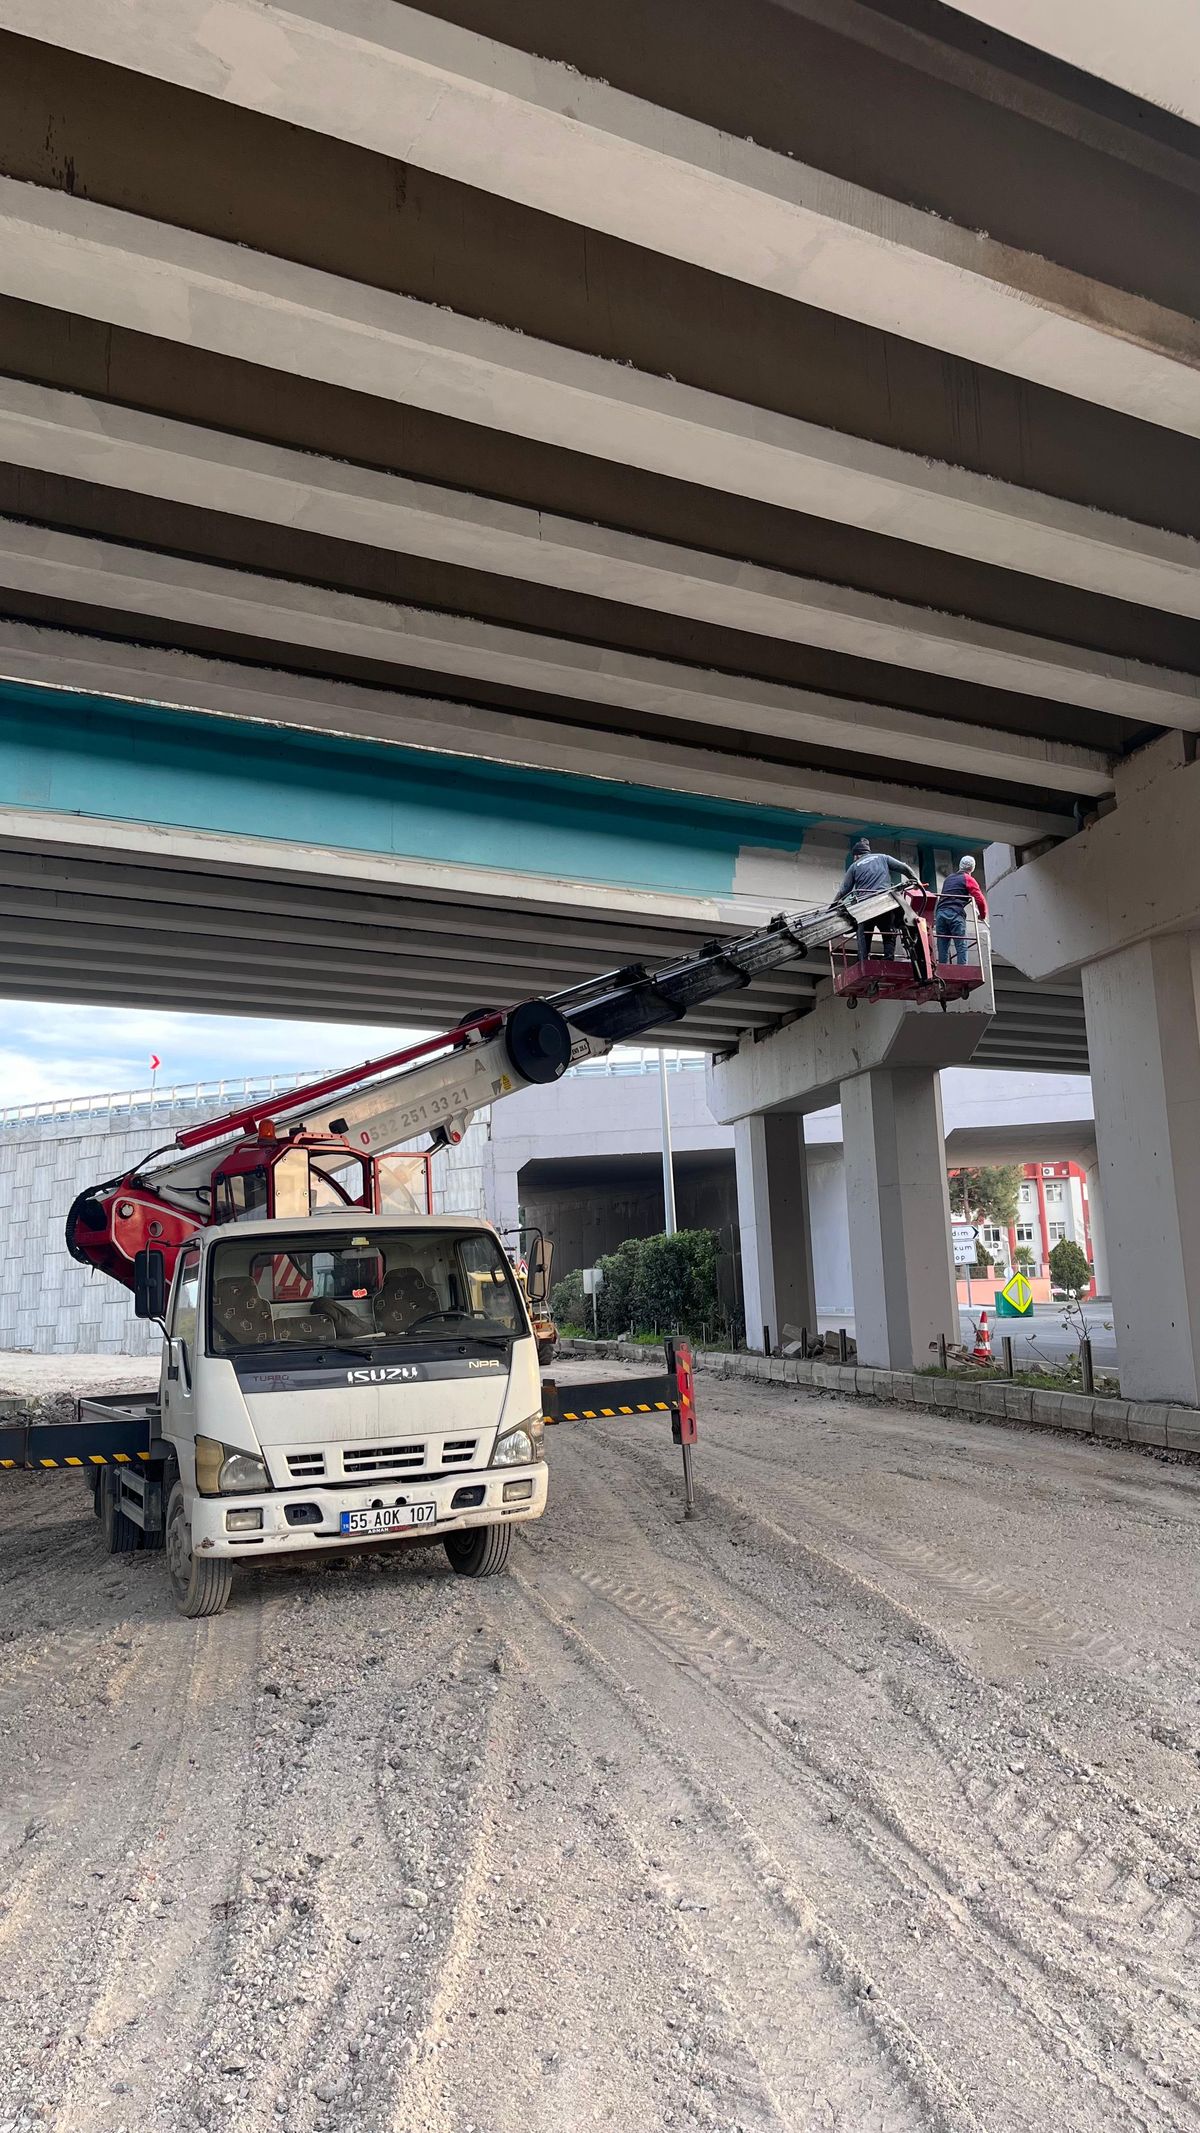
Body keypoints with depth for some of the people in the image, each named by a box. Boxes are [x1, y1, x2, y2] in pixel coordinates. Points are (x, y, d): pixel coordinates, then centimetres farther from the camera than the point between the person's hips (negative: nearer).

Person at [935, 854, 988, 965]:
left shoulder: (948, 878, 25)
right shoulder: (968, 879, 6)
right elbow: (980, 899, 0)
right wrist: (983, 915, 14)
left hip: (941, 912, 5)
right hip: (956, 914, -5)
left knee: (942, 948, 4)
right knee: (961, 947, -6)